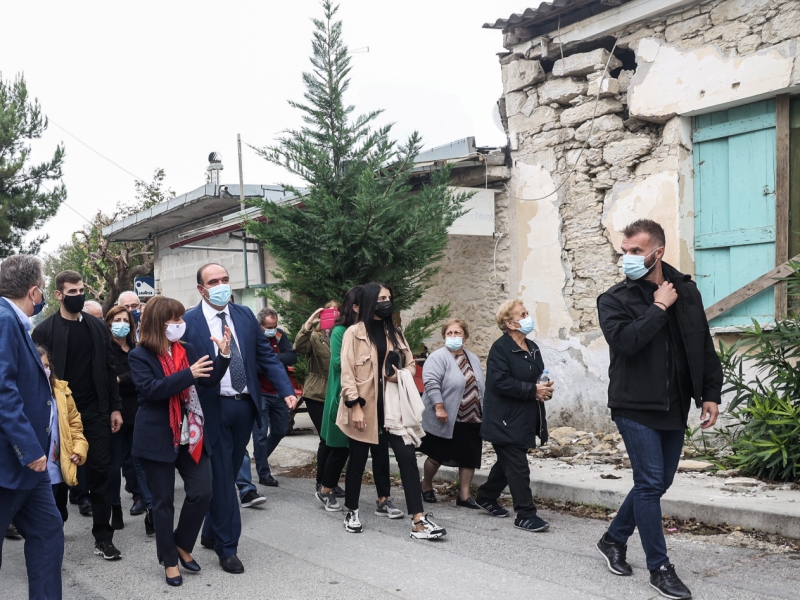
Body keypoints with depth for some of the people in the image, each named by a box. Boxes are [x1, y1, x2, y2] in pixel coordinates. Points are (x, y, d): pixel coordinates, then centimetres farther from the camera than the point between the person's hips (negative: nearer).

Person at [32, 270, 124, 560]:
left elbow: (109, 369, 7)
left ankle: (103, 537, 7)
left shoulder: (98, 327, 6)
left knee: (99, 472, 2)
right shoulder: (45, 330, -5)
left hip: (95, 412, 2)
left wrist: (115, 408, 3)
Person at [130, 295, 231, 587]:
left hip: (190, 434, 5)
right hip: (158, 438, -4)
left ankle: (182, 545, 24)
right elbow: (150, 389, -21)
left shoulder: (187, 350, 7)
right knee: (163, 501, 6)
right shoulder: (140, 355, -7)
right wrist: (188, 374, -27)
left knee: (202, 492, 1)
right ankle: (169, 560, 20)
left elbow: (210, 379, 2)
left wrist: (224, 354, -13)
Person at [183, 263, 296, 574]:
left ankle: (211, 533, 36)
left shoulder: (245, 315, 5)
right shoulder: (189, 321, -8)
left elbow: (266, 355, 6)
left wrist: (286, 389, -5)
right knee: (222, 476, 2)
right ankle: (227, 546, 14)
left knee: (229, 473, 17)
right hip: (214, 408, -5)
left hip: (245, 405, 5)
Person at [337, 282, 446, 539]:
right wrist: (355, 406, -17)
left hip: (391, 405, 4)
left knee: (407, 456, -7)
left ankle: (418, 521, -7)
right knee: (358, 461, 8)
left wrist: (401, 374, -9)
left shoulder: (395, 332, 12)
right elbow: (347, 373, -10)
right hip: (365, 407, -4)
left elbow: (411, 364, 14)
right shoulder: (354, 332, -5)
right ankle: (352, 512, 29)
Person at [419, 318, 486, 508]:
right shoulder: (438, 357, -10)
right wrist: (439, 408, -25)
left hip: (471, 419, 6)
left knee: (469, 457, 4)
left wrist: (483, 412, 13)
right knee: (438, 456, 4)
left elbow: (481, 386, 16)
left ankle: (464, 495, 11)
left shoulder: (473, 359, 12)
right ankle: (426, 486, 27)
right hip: (445, 420, -6)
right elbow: (431, 383, -19)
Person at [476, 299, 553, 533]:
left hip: (525, 419, 9)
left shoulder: (532, 348, 12)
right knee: (518, 467, -6)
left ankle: (486, 497, 36)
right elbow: (501, 382, -23)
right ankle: (525, 515, -1)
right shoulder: (500, 348, -14)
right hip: (506, 420, -9)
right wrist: (533, 390, -21)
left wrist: (545, 389, -1)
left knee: (507, 463, 19)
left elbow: (539, 375, 22)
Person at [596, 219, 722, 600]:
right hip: (636, 407, -5)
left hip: (675, 408, 5)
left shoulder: (686, 291, 6)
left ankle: (614, 539, 32)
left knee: (657, 483, 13)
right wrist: (659, 308, -16)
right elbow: (625, 340, -24)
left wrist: (710, 393, 5)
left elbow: (704, 347, 10)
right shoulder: (614, 299, -5)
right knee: (650, 483, -5)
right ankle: (659, 568, 8)